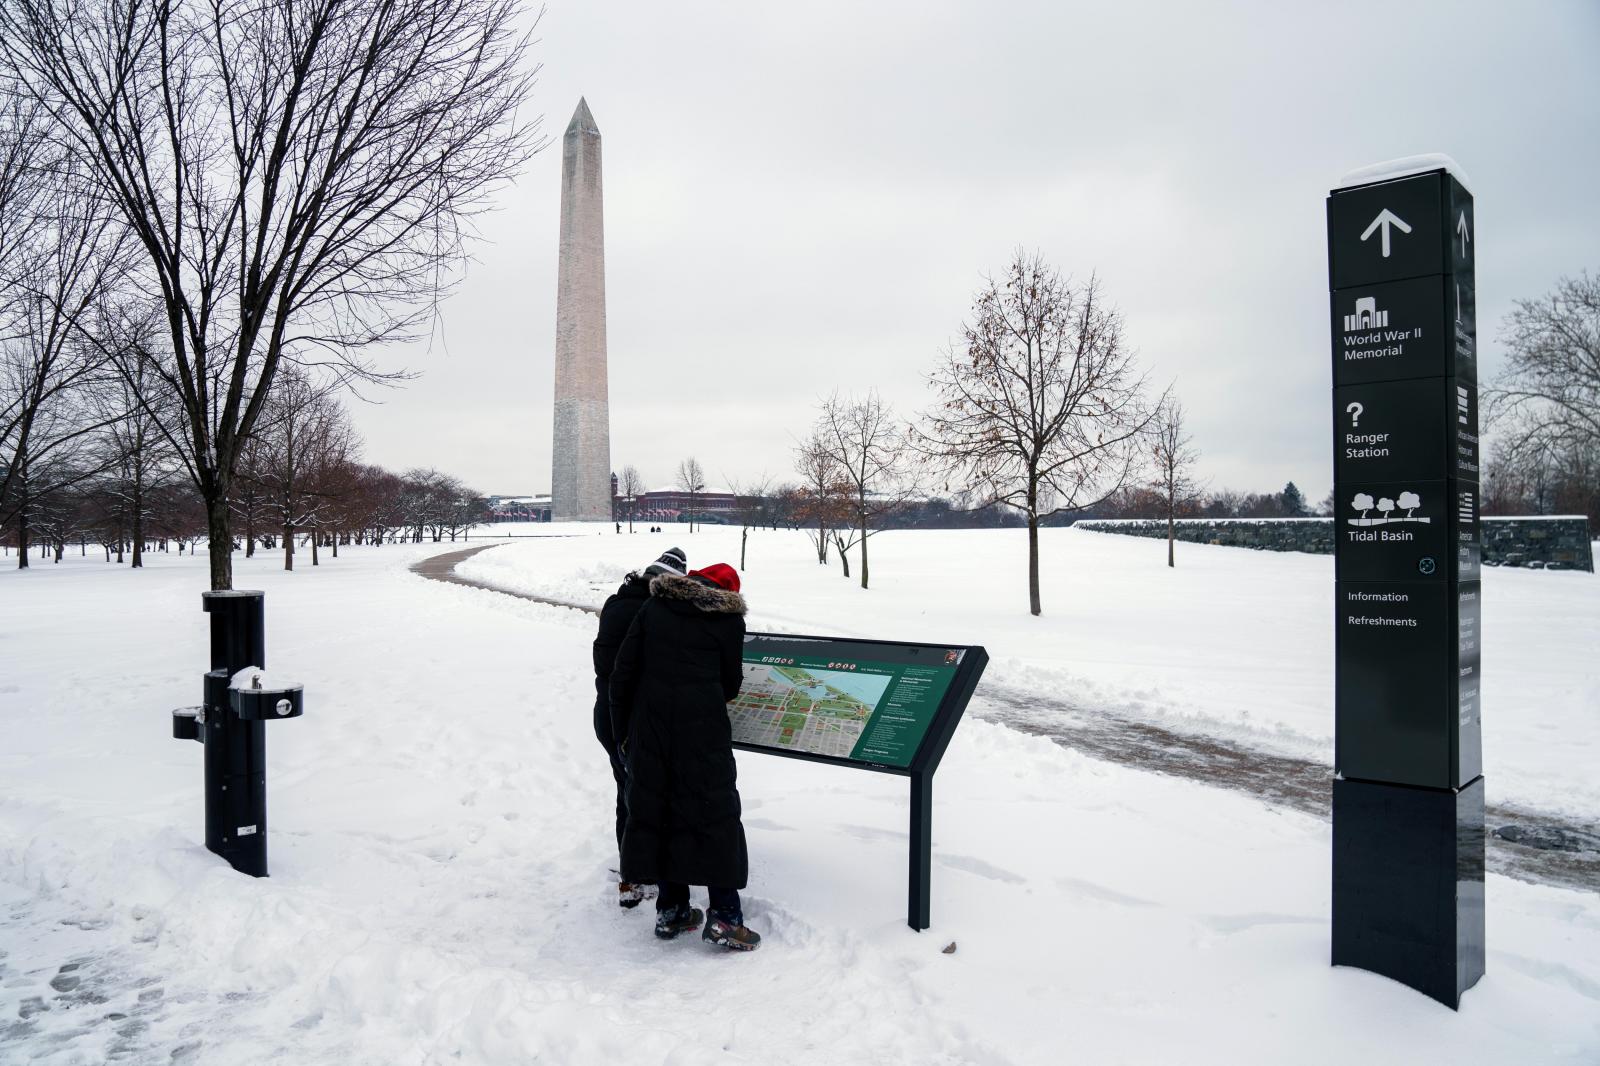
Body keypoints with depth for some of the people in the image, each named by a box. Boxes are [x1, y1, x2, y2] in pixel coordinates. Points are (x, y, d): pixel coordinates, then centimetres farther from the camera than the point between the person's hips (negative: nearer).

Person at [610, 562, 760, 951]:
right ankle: (723, 915, 2)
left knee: (655, 809, 12)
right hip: (702, 728, -3)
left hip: (649, 725, 3)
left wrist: (621, 730, 12)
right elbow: (731, 684, 5)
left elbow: (622, 673, 6)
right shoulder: (729, 618, 2)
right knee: (714, 812, 4)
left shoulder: (653, 607, 9)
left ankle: (670, 909, 18)